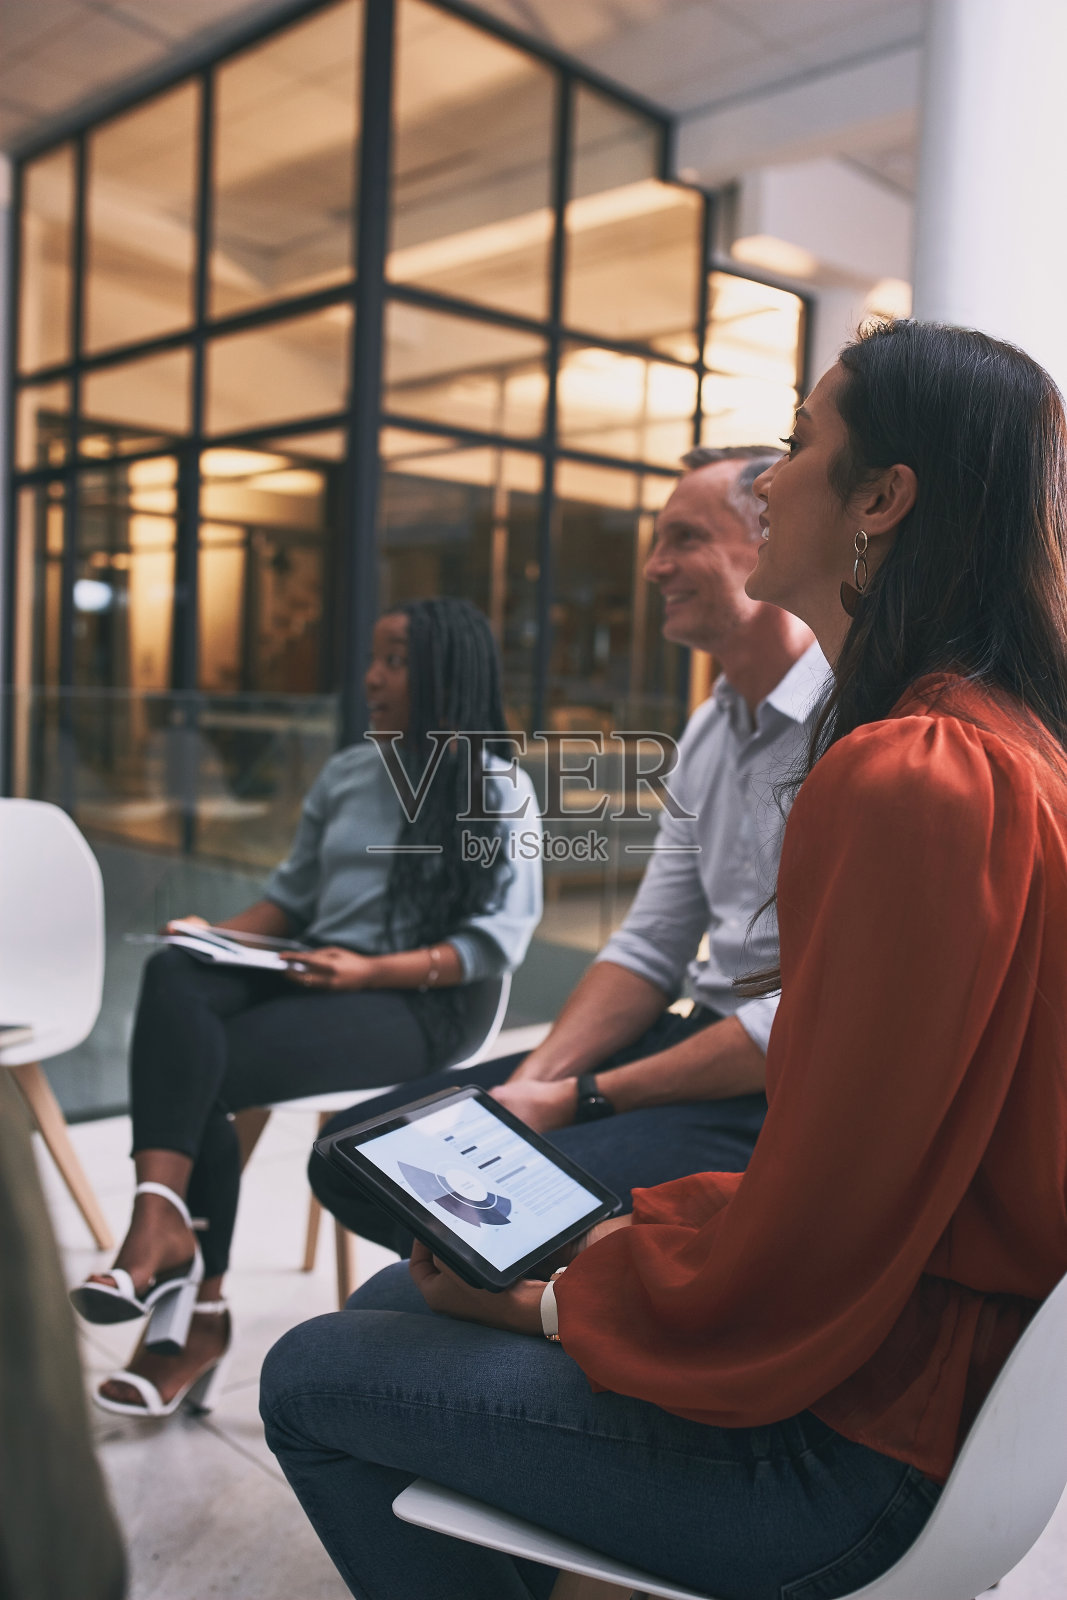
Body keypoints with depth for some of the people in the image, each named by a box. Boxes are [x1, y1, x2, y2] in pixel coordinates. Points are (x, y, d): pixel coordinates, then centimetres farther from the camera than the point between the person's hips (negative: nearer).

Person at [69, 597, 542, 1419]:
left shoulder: (499, 790, -1)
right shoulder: (345, 772, 19)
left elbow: (498, 941, -8)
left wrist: (369, 971, -18)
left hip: (413, 1006, -6)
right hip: (308, 976, 6)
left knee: (200, 1070, -26)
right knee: (174, 977, -27)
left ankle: (198, 1310, -13)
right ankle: (164, 1232, -35)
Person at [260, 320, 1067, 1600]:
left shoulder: (916, 782, -28)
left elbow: (787, 1264, -25)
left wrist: (549, 1299, -8)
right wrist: (635, 1233, 6)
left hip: (857, 1436, -9)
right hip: (893, 1337, 9)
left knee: (312, 1380, 0)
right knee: (389, 1301, 16)